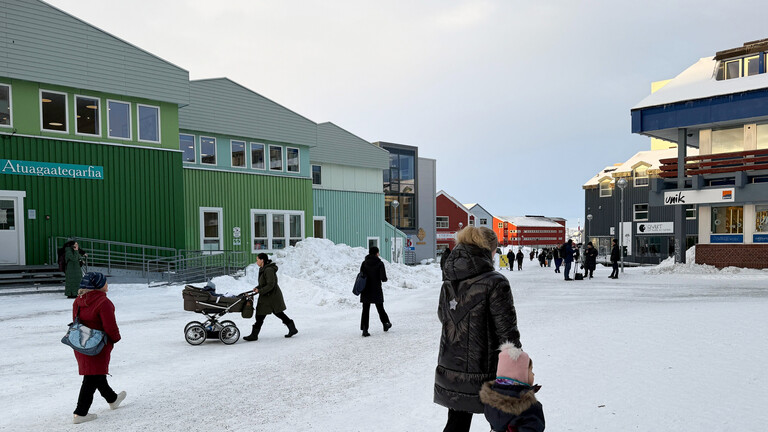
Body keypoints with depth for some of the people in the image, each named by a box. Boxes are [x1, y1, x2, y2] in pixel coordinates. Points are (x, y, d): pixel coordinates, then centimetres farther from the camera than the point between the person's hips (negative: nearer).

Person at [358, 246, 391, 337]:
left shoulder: (364, 263, 0)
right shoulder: (380, 263, -9)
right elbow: (383, 278, -14)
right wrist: (385, 279, 8)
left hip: (366, 291, 2)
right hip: (376, 290, -1)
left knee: (365, 310, 2)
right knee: (380, 308, 17)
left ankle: (364, 329, -5)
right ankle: (386, 324, 33)